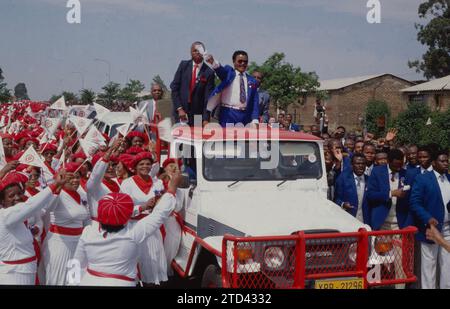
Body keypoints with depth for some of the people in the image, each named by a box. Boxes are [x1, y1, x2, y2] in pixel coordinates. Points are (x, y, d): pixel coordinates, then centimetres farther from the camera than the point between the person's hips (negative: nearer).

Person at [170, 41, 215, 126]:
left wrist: (205, 119, -11)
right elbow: (174, 87, 3)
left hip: (198, 114, -1)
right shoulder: (183, 65, 5)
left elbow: (208, 97, -4)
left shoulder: (209, 72, -3)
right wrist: (179, 108, -7)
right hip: (180, 112, 2)